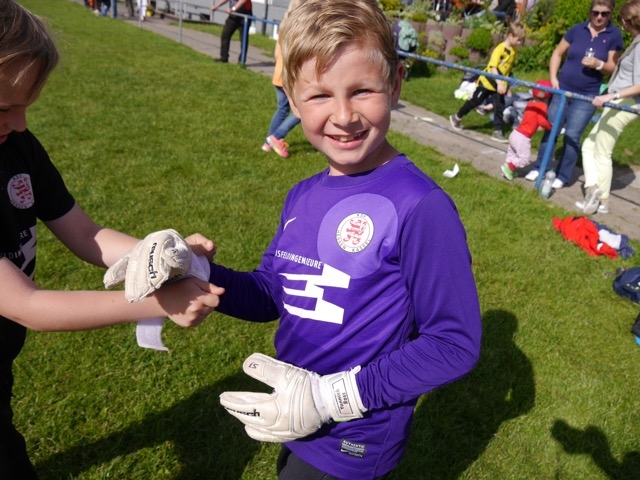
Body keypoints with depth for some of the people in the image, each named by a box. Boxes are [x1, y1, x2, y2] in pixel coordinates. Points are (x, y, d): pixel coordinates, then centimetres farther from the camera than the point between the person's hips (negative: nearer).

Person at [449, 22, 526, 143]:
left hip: (500, 84, 6)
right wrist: (499, 83, -37)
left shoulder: (513, 51, 1)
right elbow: (493, 67, -28)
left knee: (500, 107, 0)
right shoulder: (500, 49, -21)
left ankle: (497, 132, 5)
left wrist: (506, 85, 15)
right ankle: (456, 118, 23)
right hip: (487, 81, -6)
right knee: (474, 102, 5)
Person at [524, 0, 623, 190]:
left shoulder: (614, 35, -4)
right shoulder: (577, 29, -1)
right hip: (562, 89, 2)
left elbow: (613, 68, -4)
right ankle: (540, 167, 20)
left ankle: (562, 176, 8)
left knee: (572, 135, -2)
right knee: (551, 129, 8)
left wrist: (598, 64, -24)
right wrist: (553, 78, -4)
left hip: (586, 96, -2)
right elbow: (558, 53, 7)